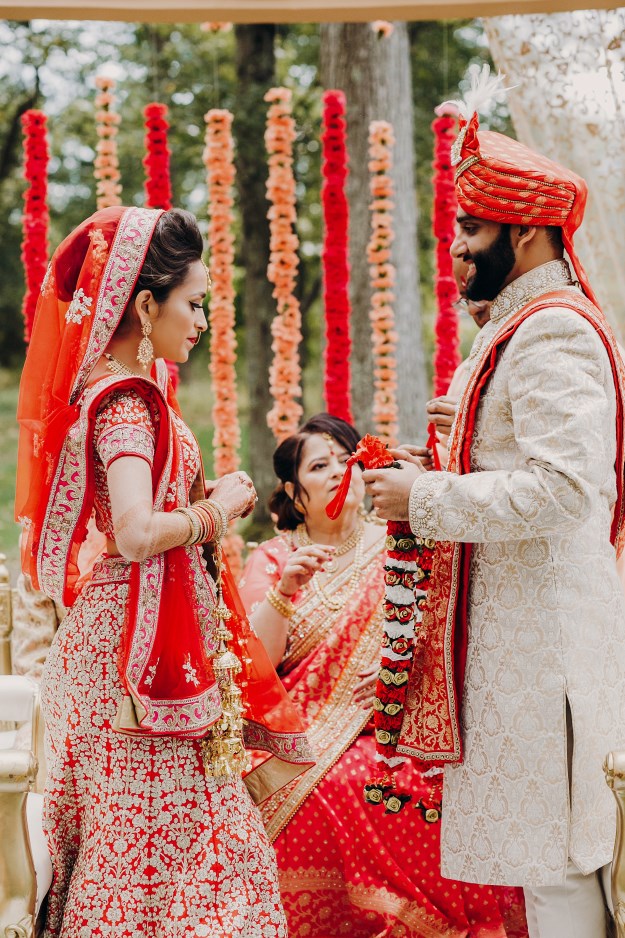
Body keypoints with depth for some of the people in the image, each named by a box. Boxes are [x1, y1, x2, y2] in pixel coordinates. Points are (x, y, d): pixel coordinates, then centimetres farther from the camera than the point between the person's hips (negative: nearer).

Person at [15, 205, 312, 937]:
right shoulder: (125, 402, -16)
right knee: (161, 839, -3)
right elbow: (138, 533, -28)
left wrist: (206, 496, 12)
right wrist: (216, 508, -13)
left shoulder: (113, 387, 13)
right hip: (141, 642, -10)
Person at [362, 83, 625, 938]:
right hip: (520, 630, 11)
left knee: (553, 859, -5)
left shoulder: (553, 332, -15)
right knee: (549, 844, 14)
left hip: (540, 634, -11)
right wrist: (439, 472, 13)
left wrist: (427, 499, -17)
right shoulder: (536, 324, 19)